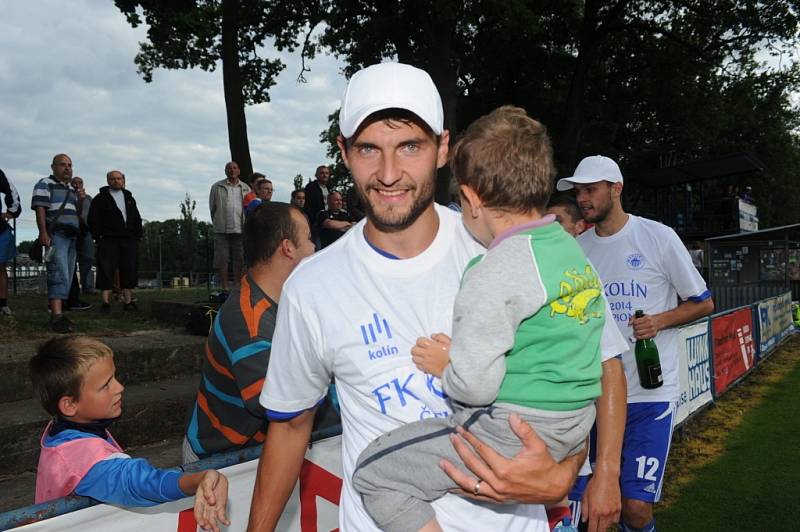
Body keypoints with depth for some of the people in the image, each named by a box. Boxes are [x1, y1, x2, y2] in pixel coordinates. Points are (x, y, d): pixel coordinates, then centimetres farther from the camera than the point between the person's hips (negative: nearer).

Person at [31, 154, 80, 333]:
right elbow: (40, 209, -9)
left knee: (67, 277, 5)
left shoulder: (71, 191, 25)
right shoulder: (45, 184, 2)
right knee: (59, 275, -19)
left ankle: (57, 312, 9)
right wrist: (43, 233, -20)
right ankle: (57, 317, -25)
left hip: (71, 237, 8)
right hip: (55, 235, -8)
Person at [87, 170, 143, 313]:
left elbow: (137, 220, 19)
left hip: (129, 240, 4)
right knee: (106, 271, -7)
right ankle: (106, 302, -4)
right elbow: (93, 220, 0)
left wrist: (138, 236, 7)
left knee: (129, 270, 2)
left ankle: (128, 301, 8)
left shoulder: (129, 198, 20)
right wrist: (98, 237, -9)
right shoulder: (101, 198, 7)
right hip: (108, 241, -4)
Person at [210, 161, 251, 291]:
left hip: (240, 229, 1)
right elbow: (212, 207, 12)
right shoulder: (217, 187, 8)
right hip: (222, 230, -1)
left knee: (239, 260, 2)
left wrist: (246, 225, 8)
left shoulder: (246, 188, 12)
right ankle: (225, 287, 3)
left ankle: (237, 286, 10)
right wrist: (218, 223, 9)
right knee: (222, 259, -2)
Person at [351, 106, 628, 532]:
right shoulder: (574, 249, 7)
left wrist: (444, 364, -3)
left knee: (374, 471, -3)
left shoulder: (495, 273, -21)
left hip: (514, 433, -9)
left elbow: (474, 385, -25)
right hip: (577, 425, 10)